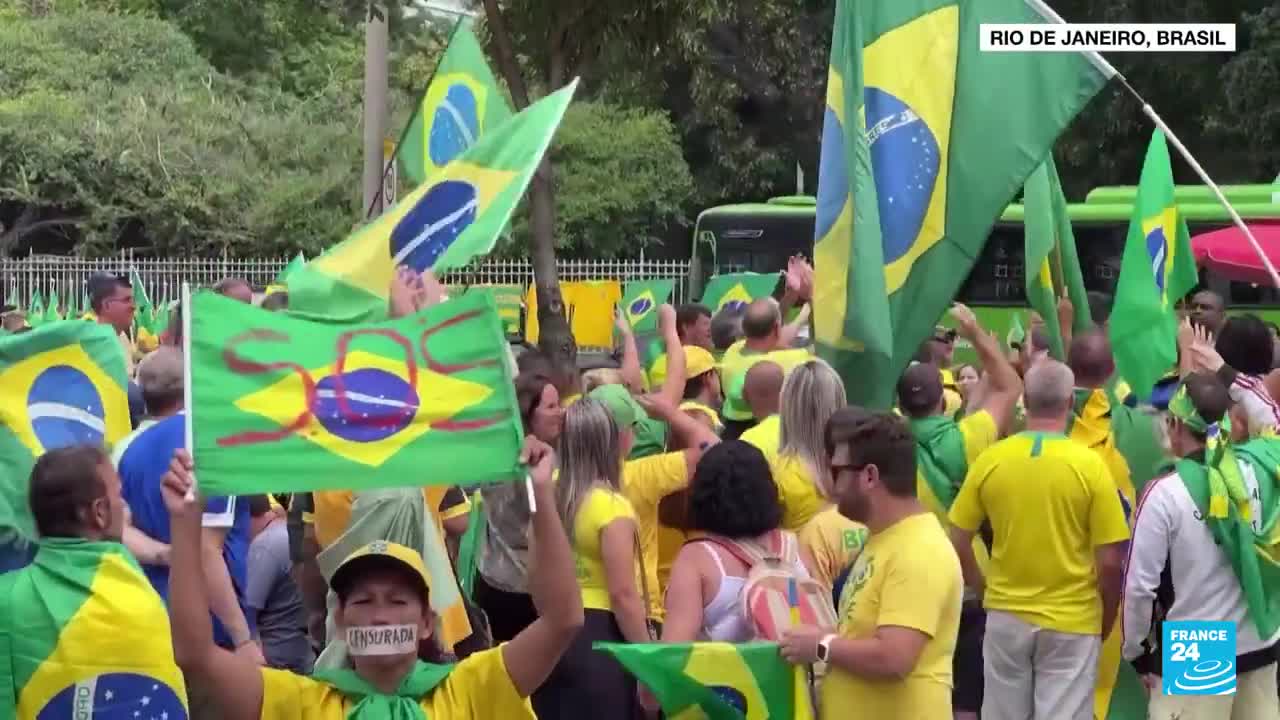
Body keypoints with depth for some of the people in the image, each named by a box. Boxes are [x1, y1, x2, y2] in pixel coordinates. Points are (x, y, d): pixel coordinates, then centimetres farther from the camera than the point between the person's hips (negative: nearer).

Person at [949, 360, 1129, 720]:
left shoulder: (990, 459, -5)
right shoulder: (1090, 465, -11)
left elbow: (958, 544, 0)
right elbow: (1111, 562, -10)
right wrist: (1105, 623, 6)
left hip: (1005, 616, 2)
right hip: (1072, 622, -2)